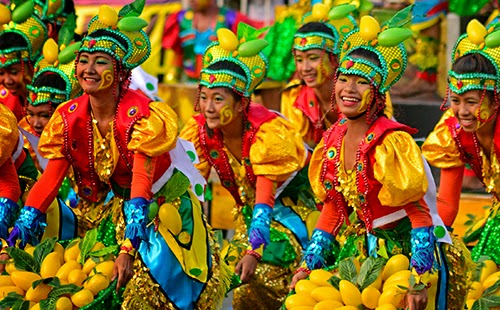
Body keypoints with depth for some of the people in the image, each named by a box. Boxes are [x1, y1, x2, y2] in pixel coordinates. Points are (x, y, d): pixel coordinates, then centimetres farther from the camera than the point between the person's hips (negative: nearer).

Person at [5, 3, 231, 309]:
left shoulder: (144, 116, -25)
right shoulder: (69, 116, -8)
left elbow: (141, 183, -31)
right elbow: (51, 177, -8)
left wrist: (128, 248, -39)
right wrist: (13, 240, -16)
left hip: (159, 201, -5)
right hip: (112, 203, 5)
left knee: (147, 278, -16)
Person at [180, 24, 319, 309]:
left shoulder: (267, 132, -29)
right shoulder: (199, 130, -13)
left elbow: (265, 199, -33)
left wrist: (255, 252, -43)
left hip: (295, 204, -6)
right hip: (249, 208, 6)